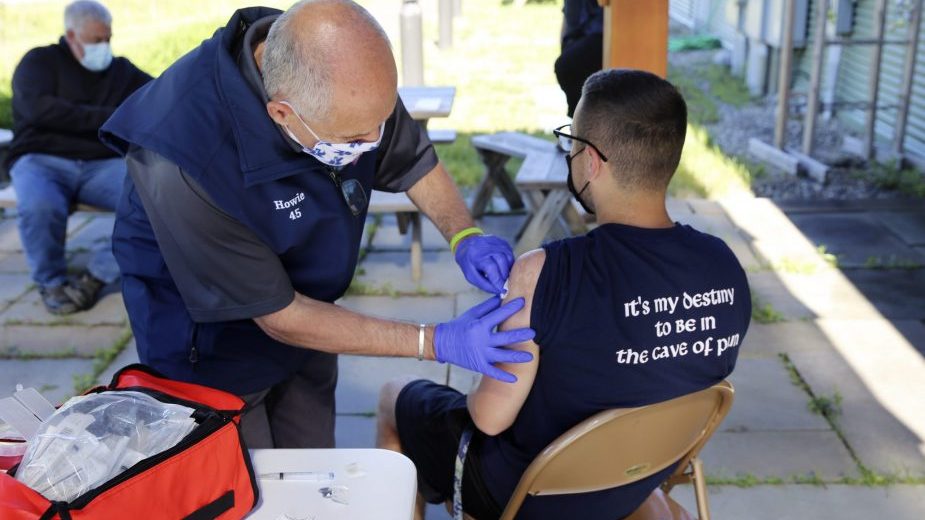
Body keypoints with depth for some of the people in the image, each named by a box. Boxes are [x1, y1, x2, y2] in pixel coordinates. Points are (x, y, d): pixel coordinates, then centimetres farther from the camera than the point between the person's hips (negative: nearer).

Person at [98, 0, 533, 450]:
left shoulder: (342, 72, -22)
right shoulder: (186, 165, -38)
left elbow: (413, 159, -2)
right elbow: (279, 317, -28)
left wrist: (465, 237, -20)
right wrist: (438, 342, -27)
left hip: (303, 314, 5)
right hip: (212, 353, -5)